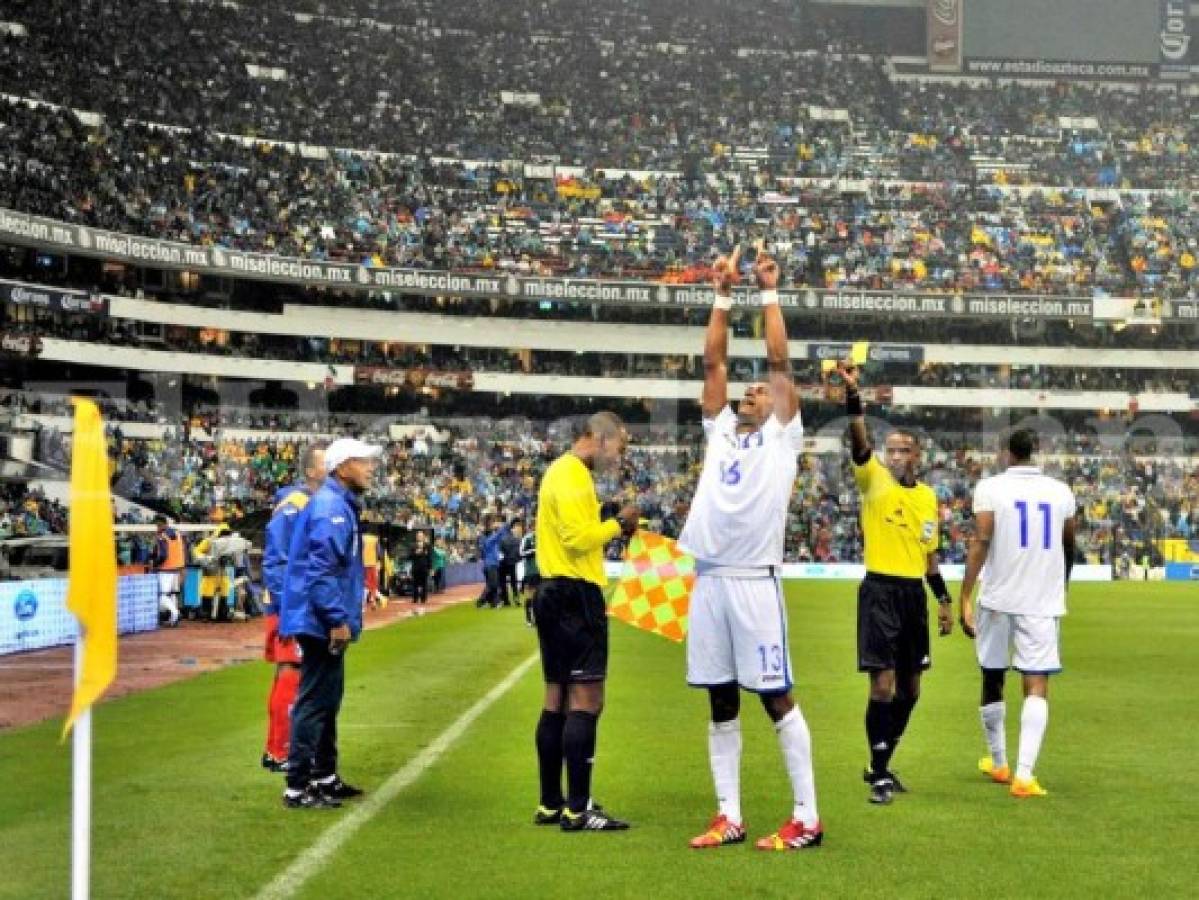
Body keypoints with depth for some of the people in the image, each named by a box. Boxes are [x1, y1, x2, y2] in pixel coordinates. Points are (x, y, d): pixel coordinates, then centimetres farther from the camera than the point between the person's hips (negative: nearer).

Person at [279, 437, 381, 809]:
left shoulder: (341, 504, 16)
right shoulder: (331, 507, -16)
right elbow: (321, 570, -24)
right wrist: (338, 620, -24)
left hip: (326, 622, 11)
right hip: (322, 621, -11)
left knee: (328, 699, 18)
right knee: (314, 701, -8)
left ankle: (325, 777, 28)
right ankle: (297, 787, -5)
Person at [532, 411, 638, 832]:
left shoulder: (562, 470, 19)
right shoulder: (573, 475, -13)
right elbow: (576, 536, -24)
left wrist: (610, 525, 6)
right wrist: (617, 524, -11)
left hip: (554, 594, 11)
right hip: (575, 596, -11)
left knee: (557, 699, 12)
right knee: (586, 699, -10)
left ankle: (551, 804, 17)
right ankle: (578, 809, -10)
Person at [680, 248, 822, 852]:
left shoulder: (781, 435, 7)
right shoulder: (721, 429, 18)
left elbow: (779, 360, 1)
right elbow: (713, 361, 14)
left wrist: (769, 293, 3)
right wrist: (724, 294, 12)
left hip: (754, 581, -5)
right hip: (709, 580, 5)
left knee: (775, 697, -4)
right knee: (721, 703, 8)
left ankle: (806, 818, 2)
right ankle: (729, 818, 14)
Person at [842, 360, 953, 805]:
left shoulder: (928, 496, 11)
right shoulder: (875, 480, -3)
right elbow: (859, 441, -20)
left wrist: (944, 600, 16)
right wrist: (852, 392, -33)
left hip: (914, 593, 6)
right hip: (880, 590, -5)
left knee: (910, 687, 11)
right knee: (883, 684, -9)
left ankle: (880, 765, 26)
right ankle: (880, 775, 2)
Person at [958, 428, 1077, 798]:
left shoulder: (990, 487, -3)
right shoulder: (1061, 491, 6)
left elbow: (981, 542, -14)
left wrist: (964, 597, -14)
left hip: (998, 600, -1)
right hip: (1043, 602, 1)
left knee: (992, 680, 16)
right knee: (1037, 685, -2)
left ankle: (998, 764, 30)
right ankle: (1024, 774, -17)